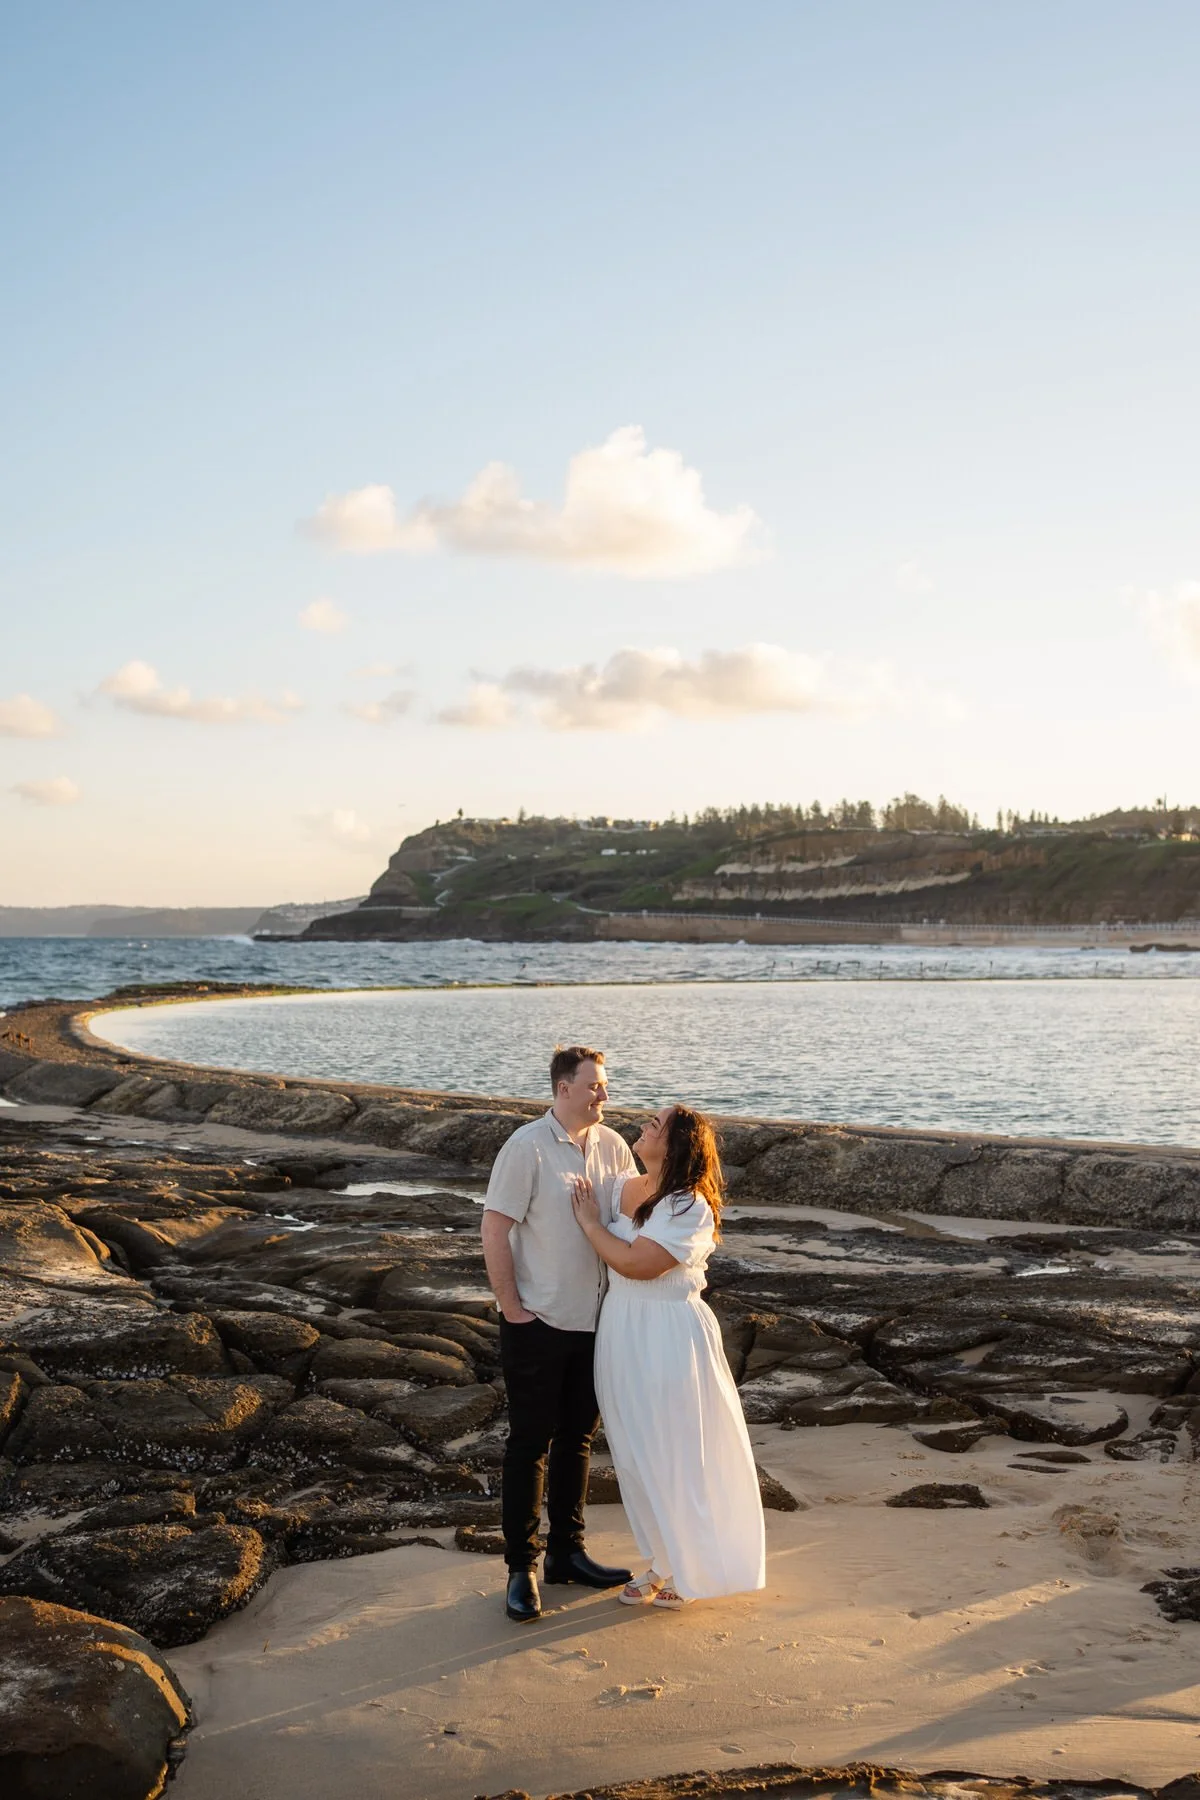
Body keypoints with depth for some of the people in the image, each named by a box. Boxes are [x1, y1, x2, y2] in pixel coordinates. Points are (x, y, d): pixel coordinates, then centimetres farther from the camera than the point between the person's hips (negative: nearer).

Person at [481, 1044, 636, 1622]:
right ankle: (521, 1568, 15)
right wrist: (512, 1308, -13)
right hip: (538, 1322, -5)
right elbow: (495, 1230, -14)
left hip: (595, 1320, 6)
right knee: (530, 1443, 4)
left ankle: (567, 1553, 30)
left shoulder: (612, 1146, 1)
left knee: (577, 1438, 16)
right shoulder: (528, 1146, -14)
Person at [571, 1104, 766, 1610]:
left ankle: (687, 1572, 23)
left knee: (675, 1457, 6)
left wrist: (590, 1223, -17)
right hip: (622, 1331, 7)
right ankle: (663, 1563, 33)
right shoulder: (620, 1187, 3)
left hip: (668, 1337, -7)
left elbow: (636, 1264, -26)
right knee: (635, 1455, 17)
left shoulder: (689, 1208, -19)